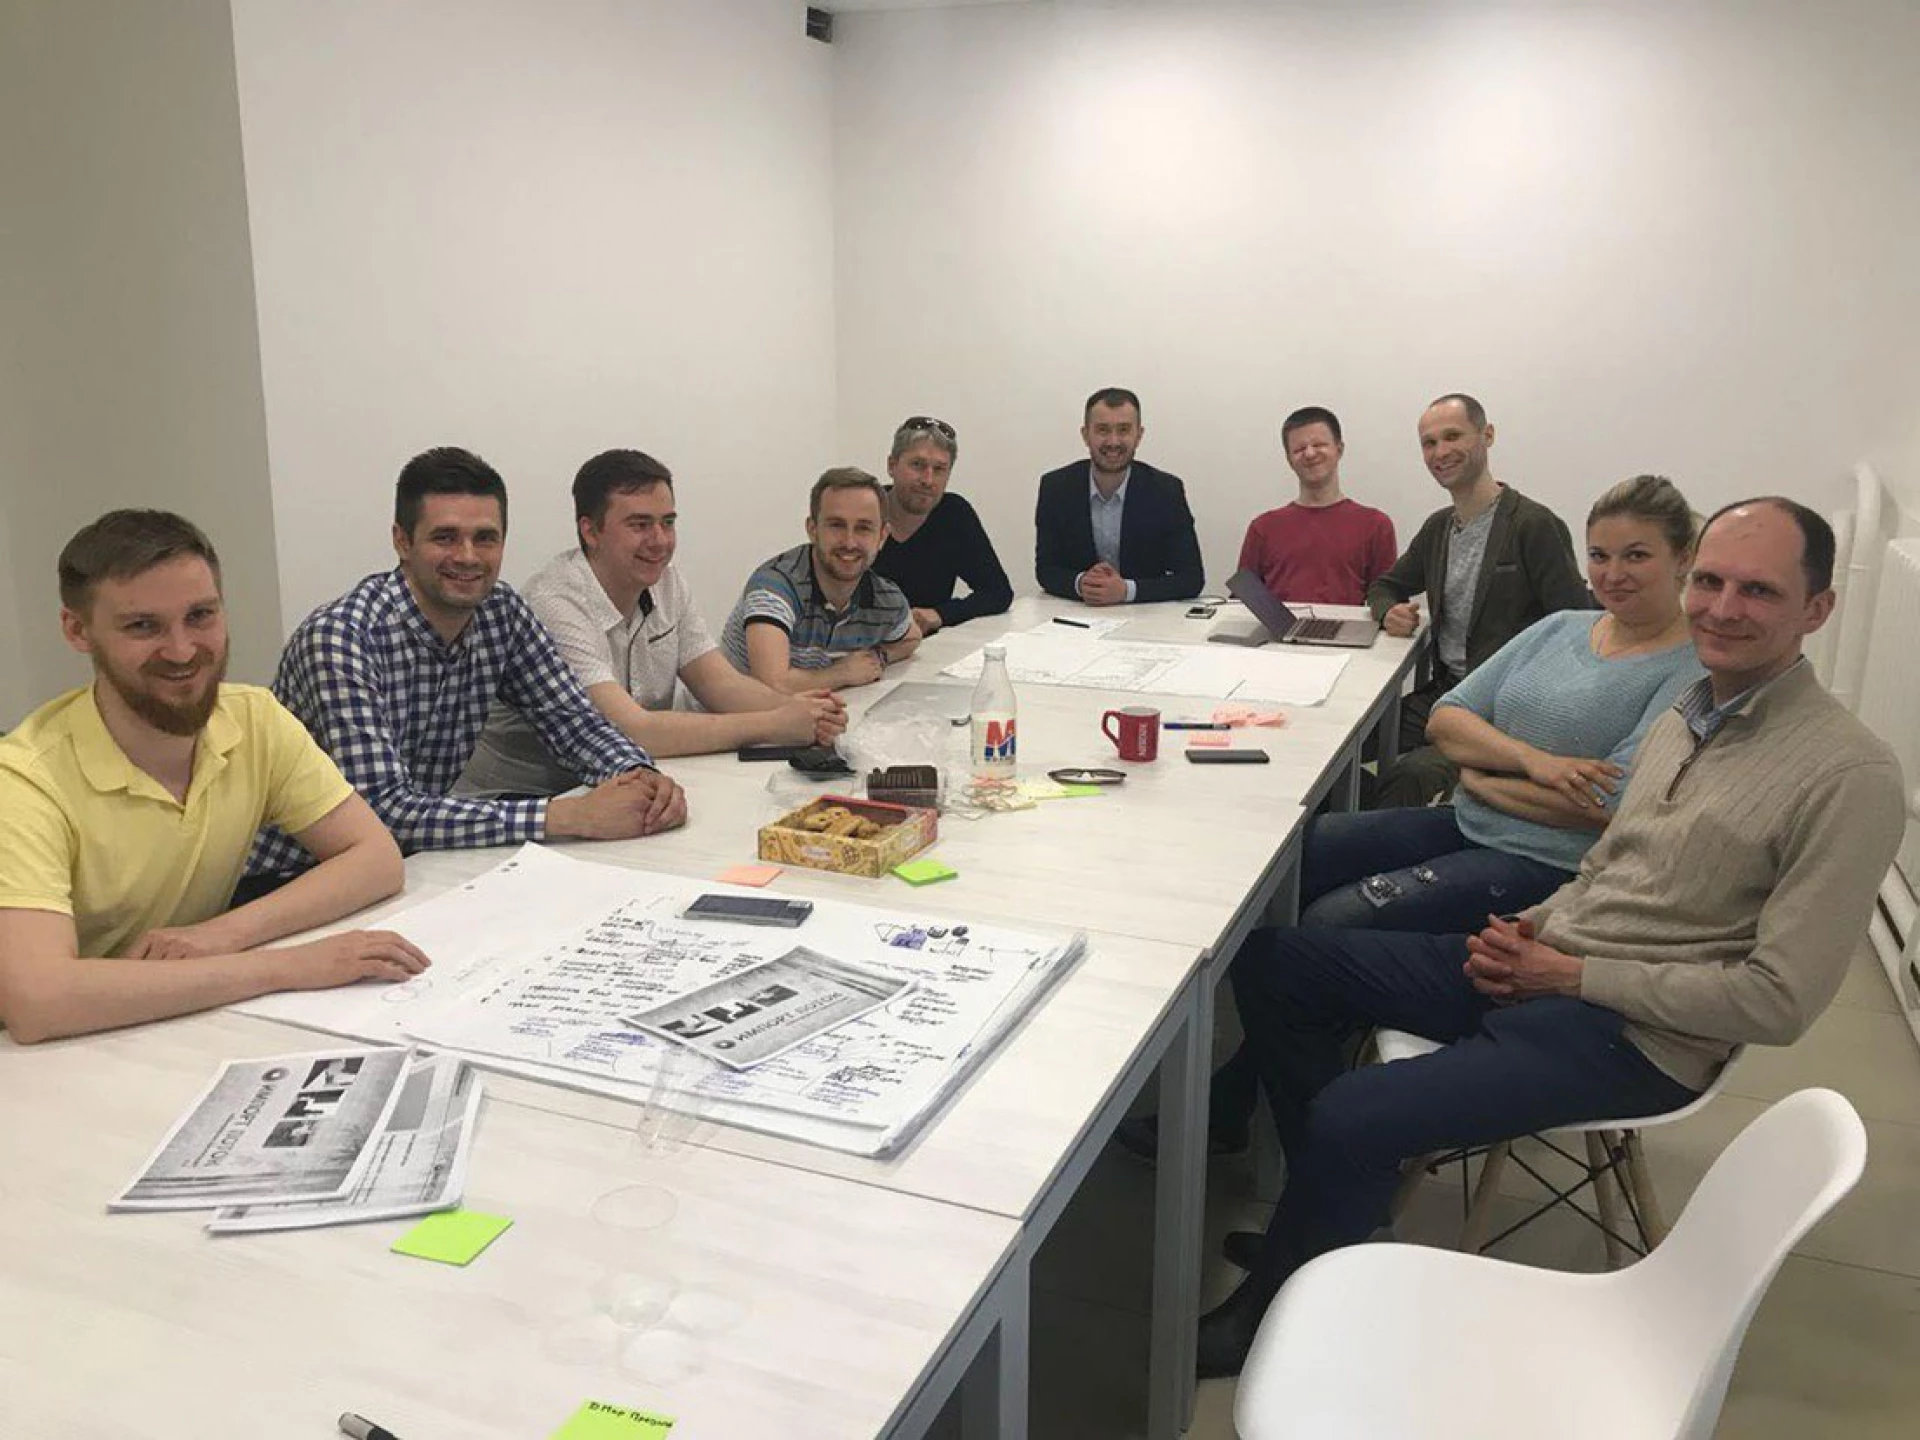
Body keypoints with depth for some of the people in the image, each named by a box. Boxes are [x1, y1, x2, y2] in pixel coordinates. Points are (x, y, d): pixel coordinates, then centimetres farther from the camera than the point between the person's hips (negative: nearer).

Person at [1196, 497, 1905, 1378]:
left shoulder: (1849, 774, -16)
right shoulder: (1687, 713, 8)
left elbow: (1779, 1001, -18)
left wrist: (1571, 974, -15)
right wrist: (1537, 925, -1)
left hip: (1633, 1033, -8)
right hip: (1544, 959, 8)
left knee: (1350, 1116, -24)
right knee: (1272, 965, 2)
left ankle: (1271, 1316, 5)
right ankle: (1344, 1196, 17)